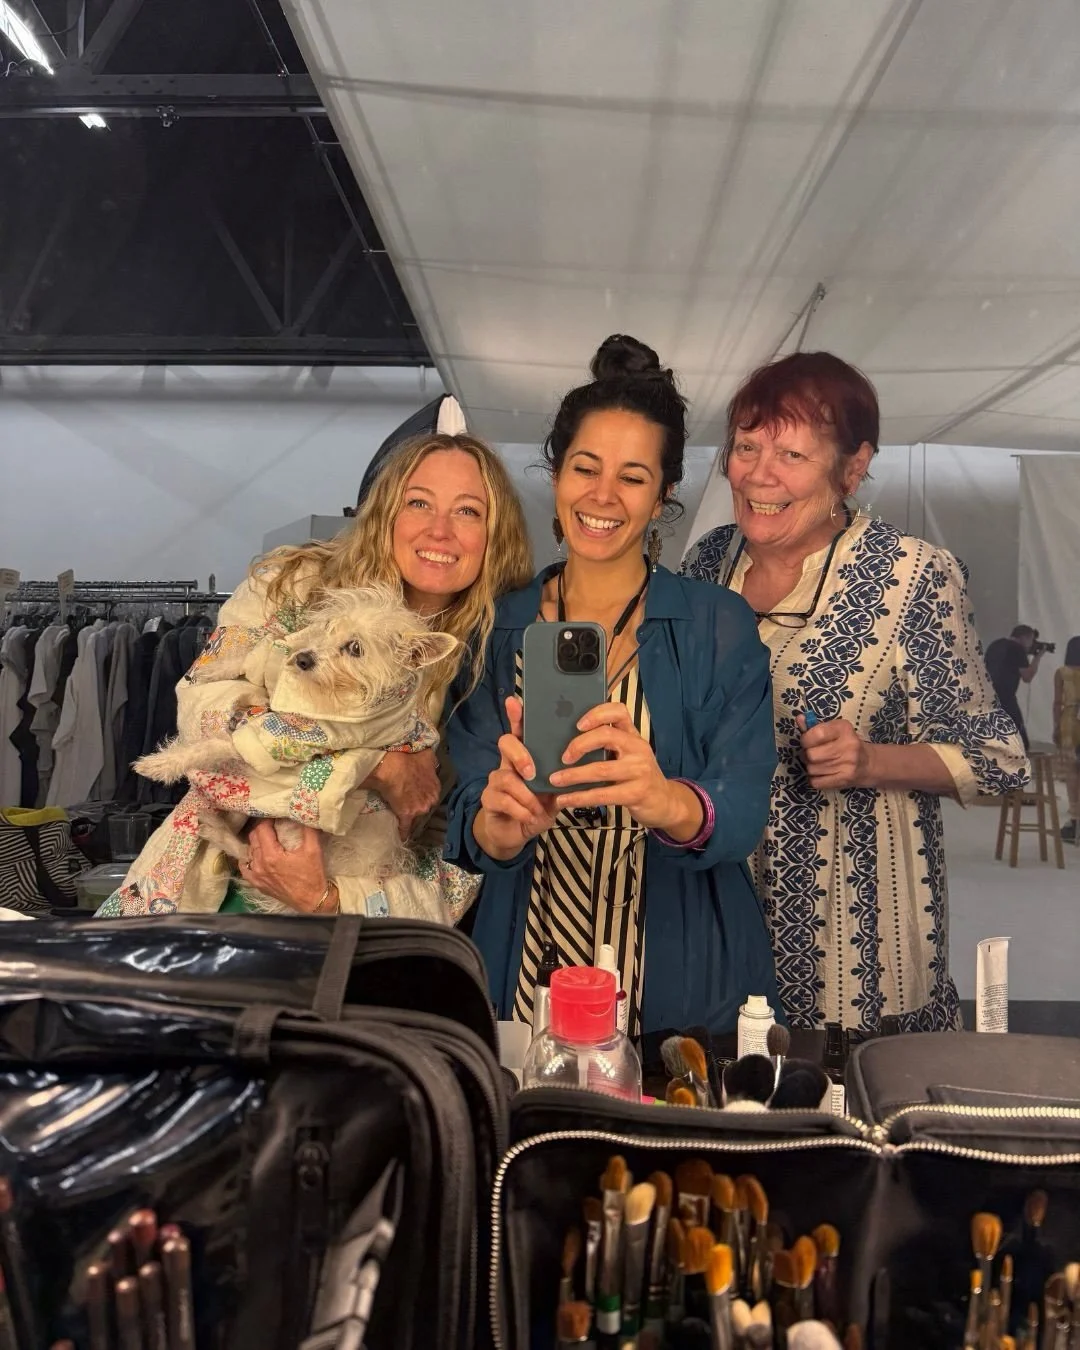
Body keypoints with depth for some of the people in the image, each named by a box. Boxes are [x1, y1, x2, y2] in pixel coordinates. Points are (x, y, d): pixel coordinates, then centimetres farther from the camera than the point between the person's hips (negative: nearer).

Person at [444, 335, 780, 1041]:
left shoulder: (719, 626, -6)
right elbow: (468, 822, -6)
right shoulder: (498, 627, 0)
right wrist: (502, 821, -29)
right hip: (526, 981, 2)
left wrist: (668, 802, -37)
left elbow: (743, 812, -15)